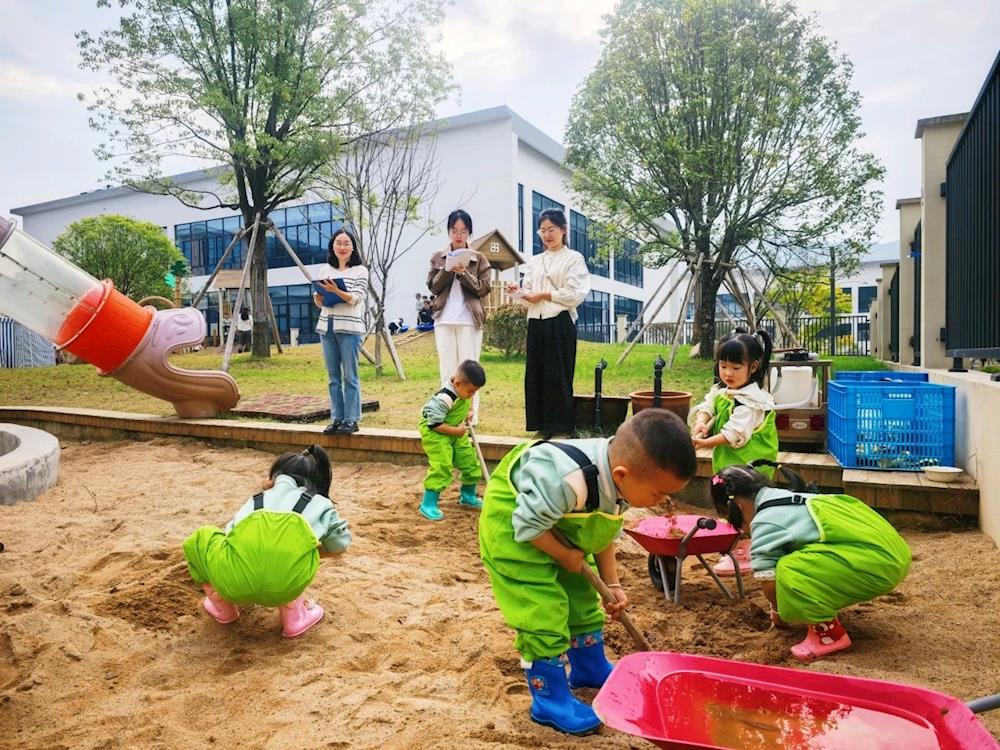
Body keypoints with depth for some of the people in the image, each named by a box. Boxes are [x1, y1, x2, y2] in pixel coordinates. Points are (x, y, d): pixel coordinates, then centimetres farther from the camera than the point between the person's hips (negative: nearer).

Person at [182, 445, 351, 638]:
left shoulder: (259, 499, 35)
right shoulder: (321, 503, 31)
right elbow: (340, 543, 44)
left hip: (234, 581, 1)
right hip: (286, 585, 0)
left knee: (198, 540, 33)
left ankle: (223, 608, 39)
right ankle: (293, 615, 27)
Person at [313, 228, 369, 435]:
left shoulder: (360, 271, 2)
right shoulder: (325, 270, 15)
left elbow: (357, 299, -10)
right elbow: (320, 303, 17)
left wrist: (336, 291, -24)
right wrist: (318, 299, -5)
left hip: (349, 328, -5)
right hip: (327, 327, 5)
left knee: (350, 376, -3)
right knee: (333, 377, 7)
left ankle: (351, 420, 3)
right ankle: (337, 418, 14)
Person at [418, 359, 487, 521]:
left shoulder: (463, 389, -9)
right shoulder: (444, 398, -34)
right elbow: (434, 424, -29)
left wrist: (466, 414, 2)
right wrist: (456, 430, -22)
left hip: (457, 432, 8)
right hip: (435, 432, -8)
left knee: (470, 461, 10)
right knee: (442, 466, -18)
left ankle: (467, 496, 32)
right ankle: (428, 504, -5)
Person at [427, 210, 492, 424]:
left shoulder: (479, 259, 8)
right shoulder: (437, 257, 13)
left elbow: (484, 288, 0)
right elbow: (433, 286, 3)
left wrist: (464, 273, -12)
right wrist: (449, 269, -11)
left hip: (470, 320, -2)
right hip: (444, 320, 2)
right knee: (447, 370, 3)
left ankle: (470, 417, 2)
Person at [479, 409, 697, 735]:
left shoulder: (618, 478, -14)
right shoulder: (569, 483, -44)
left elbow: (605, 533, 2)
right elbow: (528, 526, -30)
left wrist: (612, 584, 2)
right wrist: (566, 556, -17)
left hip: (560, 532, 9)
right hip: (512, 530, -8)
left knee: (583, 598, 17)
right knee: (543, 611, -9)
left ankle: (590, 669, 39)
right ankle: (549, 700, 9)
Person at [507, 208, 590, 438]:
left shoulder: (573, 259, 2)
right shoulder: (535, 261, 18)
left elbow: (576, 294, -8)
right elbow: (528, 295, 14)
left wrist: (545, 295, -9)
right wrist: (517, 291, -7)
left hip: (560, 322, -5)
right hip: (536, 323, 6)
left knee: (558, 374, -4)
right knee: (535, 373, 5)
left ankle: (561, 426, 6)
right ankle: (542, 424, 14)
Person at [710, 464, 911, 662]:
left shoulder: (765, 521, -9)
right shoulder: (791, 501, 19)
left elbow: (769, 578, -5)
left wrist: (778, 612, 16)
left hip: (878, 564, -10)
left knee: (790, 573, -19)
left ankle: (830, 633, -2)